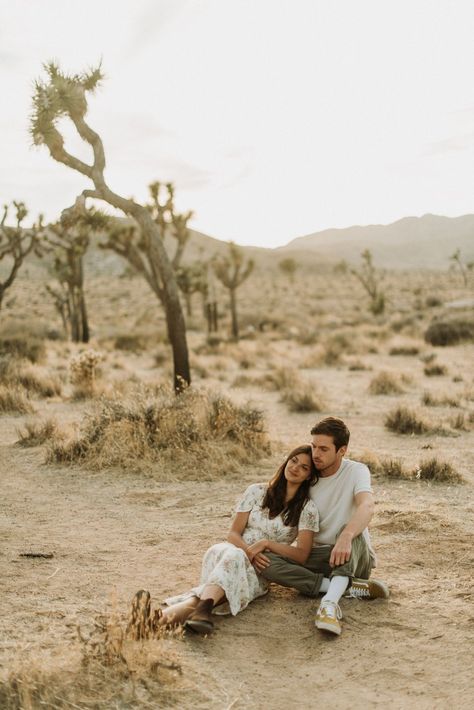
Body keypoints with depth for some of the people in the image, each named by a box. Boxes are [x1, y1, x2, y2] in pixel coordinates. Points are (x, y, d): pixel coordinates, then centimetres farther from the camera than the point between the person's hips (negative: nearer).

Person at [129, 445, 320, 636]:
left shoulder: (307, 508, 3)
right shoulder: (256, 491, 10)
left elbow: (302, 555, -4)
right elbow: (233, 533, 6)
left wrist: (266, 543, -16)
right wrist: (248, 551, -16)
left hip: (260, 573, -2)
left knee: (234, 557, -39)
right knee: (218, 551, -36)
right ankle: (203, 606, -66)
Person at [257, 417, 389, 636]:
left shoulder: (356, 471, -9)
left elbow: (366, 507, -31)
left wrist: (346, 537, -51)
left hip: (354, 557, -4)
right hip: (316, 556, 4)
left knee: (349, 530, -37)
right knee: (266, 561, -23)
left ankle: (330, 603, -52)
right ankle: (349, 587, -27)